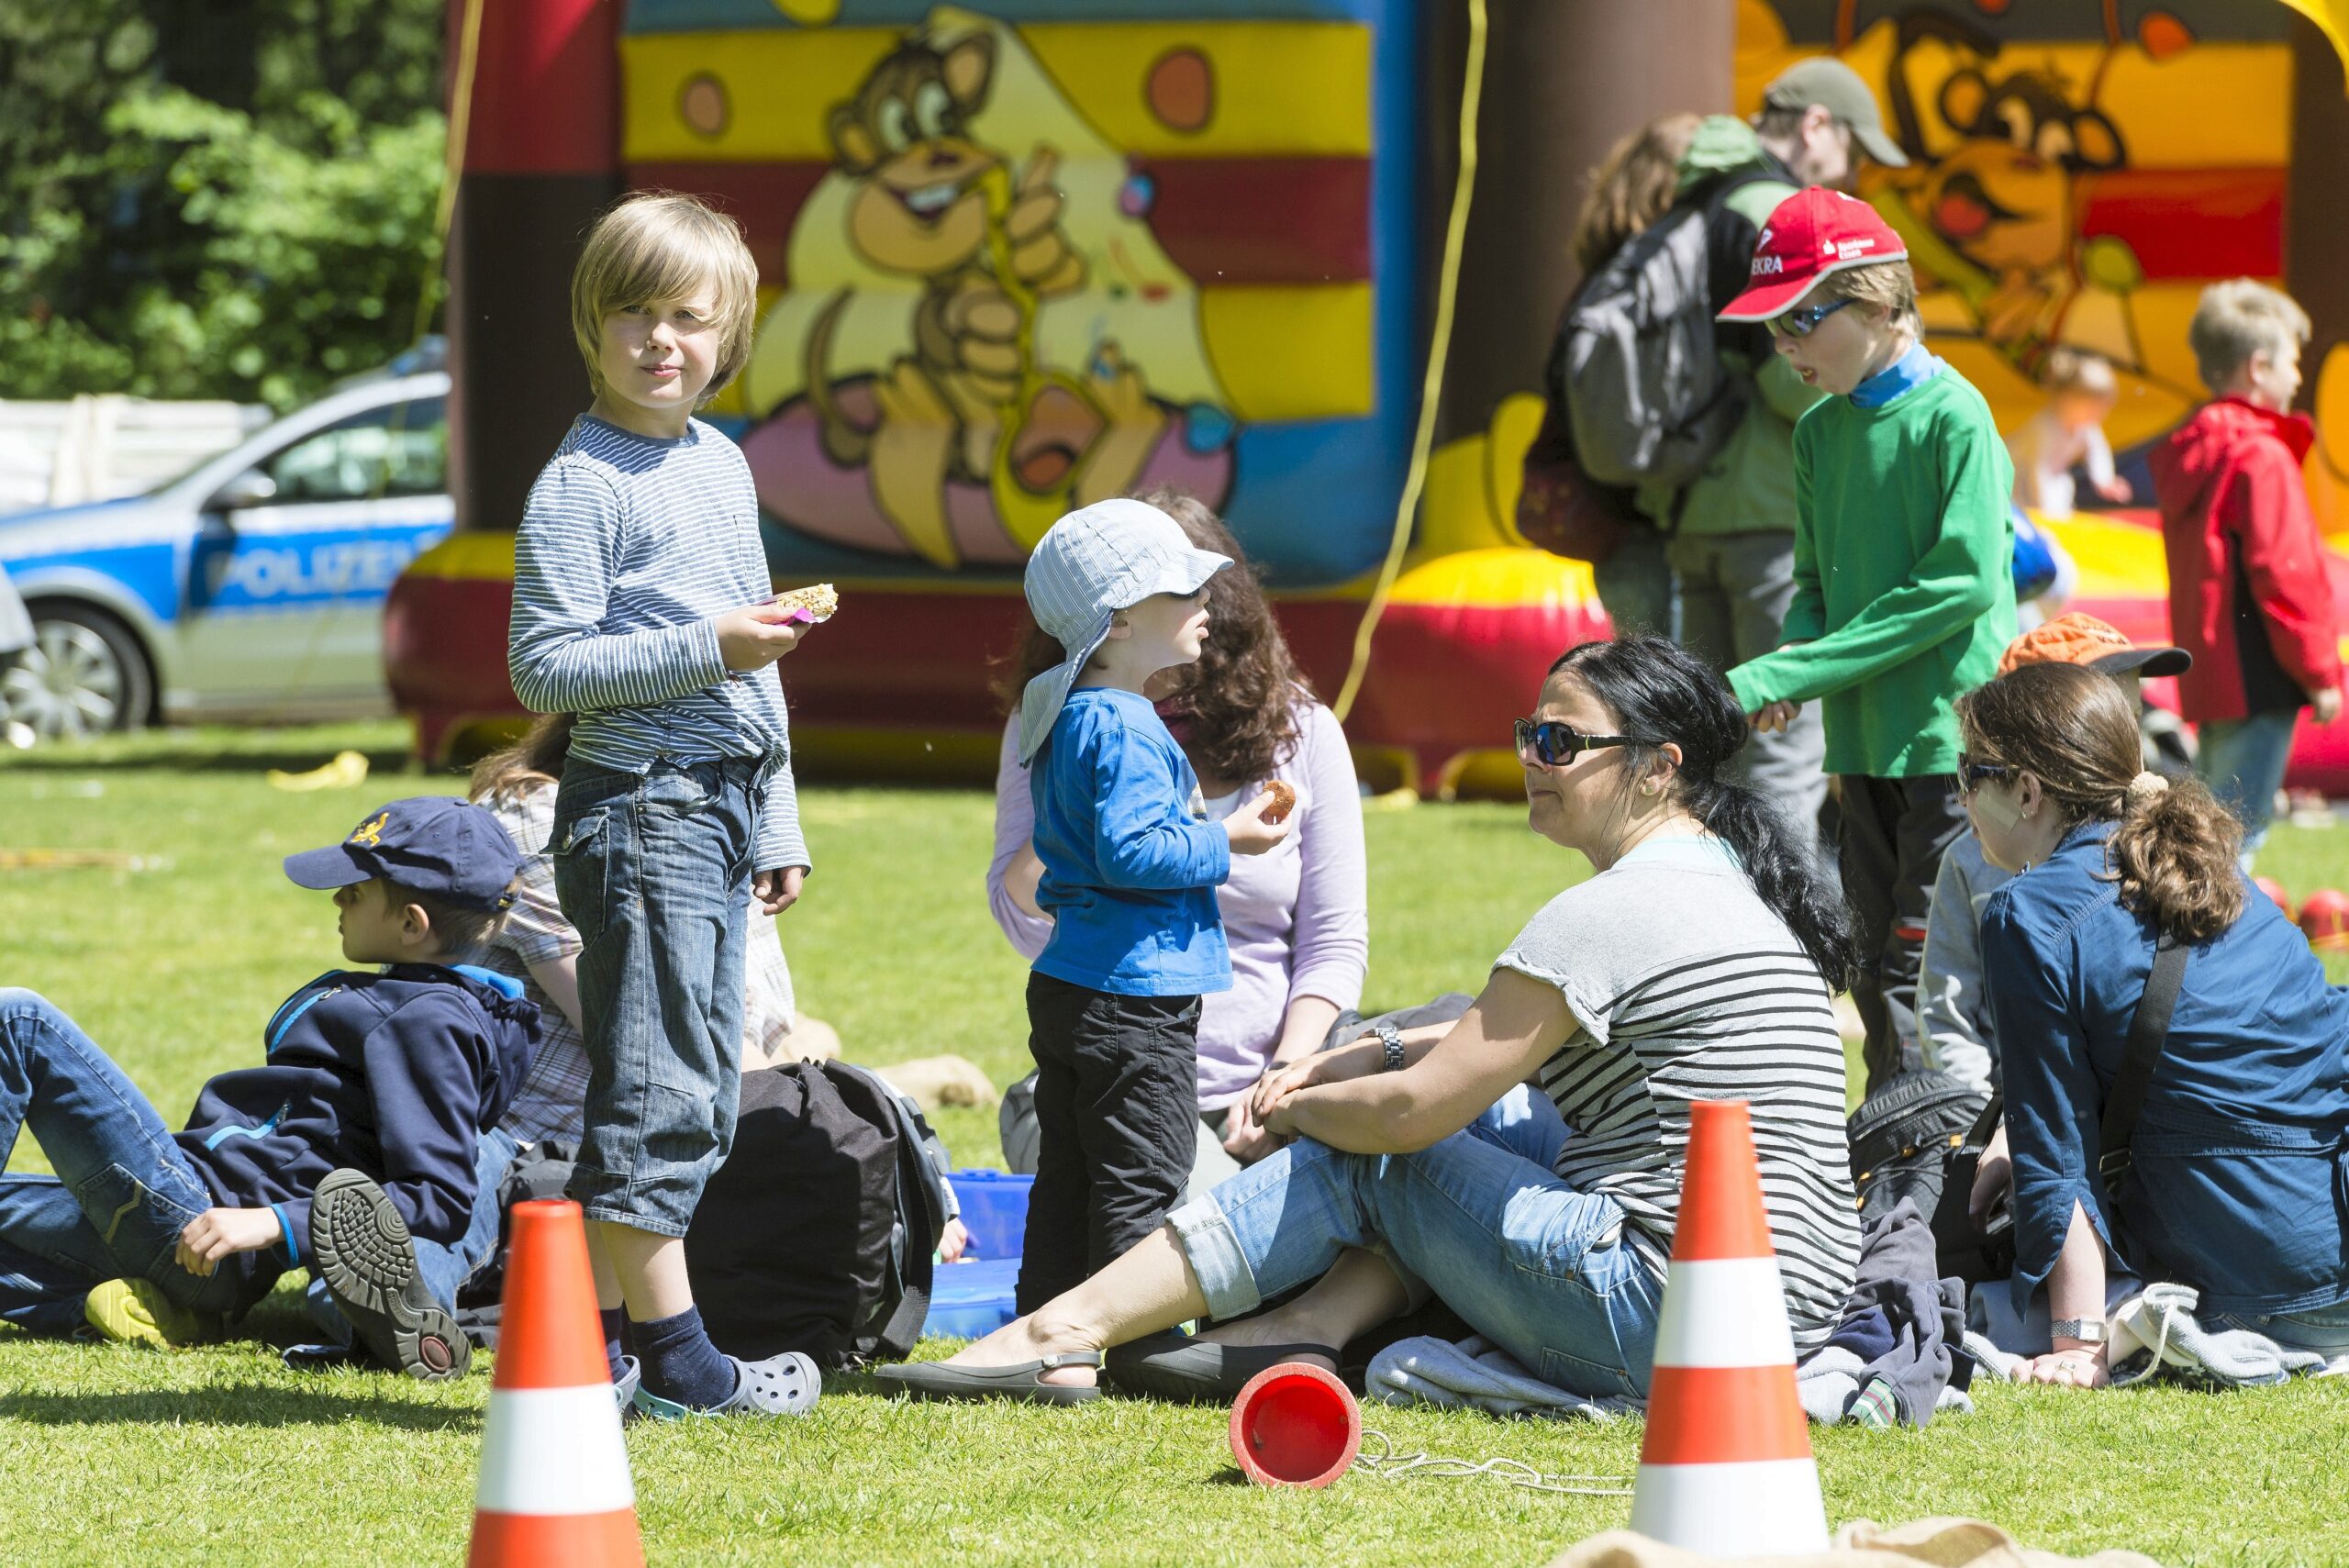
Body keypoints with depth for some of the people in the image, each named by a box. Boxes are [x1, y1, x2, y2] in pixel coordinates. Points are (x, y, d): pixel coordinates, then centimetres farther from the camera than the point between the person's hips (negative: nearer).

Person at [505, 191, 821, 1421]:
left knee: (694, 1089, 10)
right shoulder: (580, 486, -10)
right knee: (658, 1087, -8)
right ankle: (673, 1355, -6)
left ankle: (595, 1346, 15)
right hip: (639, 806, -9)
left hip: (719, 805, 9)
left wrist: (776, 823, 23)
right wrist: (703, 650, -20)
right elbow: (544, 669, -15)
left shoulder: (722, 464, 16)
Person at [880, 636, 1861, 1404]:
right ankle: (1308, 1333, 6)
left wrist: (1296, 1108, 8)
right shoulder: (1735, 878, 16)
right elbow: (1523, 1042, 28)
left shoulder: (1608, 915, -14)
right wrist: (1364, 1060, 17)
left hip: (1667, 1321, -9)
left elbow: (1412, 1110, -12)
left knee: (1363, 1164, 1)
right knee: (1486, 1120, 21)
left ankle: (1060, 1336, 2)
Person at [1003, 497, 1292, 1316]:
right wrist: (1222, 842, -15)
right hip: (1135, 996, -10)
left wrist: (1188, 823, 18)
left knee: (1068, 1173, 13)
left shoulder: (1065, 718, 15)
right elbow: (1129, 851, -26)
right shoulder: (1124, 729, -18)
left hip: (1067, 986, 10)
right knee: (1143, 1182, -5)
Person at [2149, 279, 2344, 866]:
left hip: (2209, 677, 10)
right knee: (2239, 830, -11)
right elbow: (2282, 574, -17)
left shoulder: (2189, 454, 15)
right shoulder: (2261, 456, -14)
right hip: (2258, 680, -10)